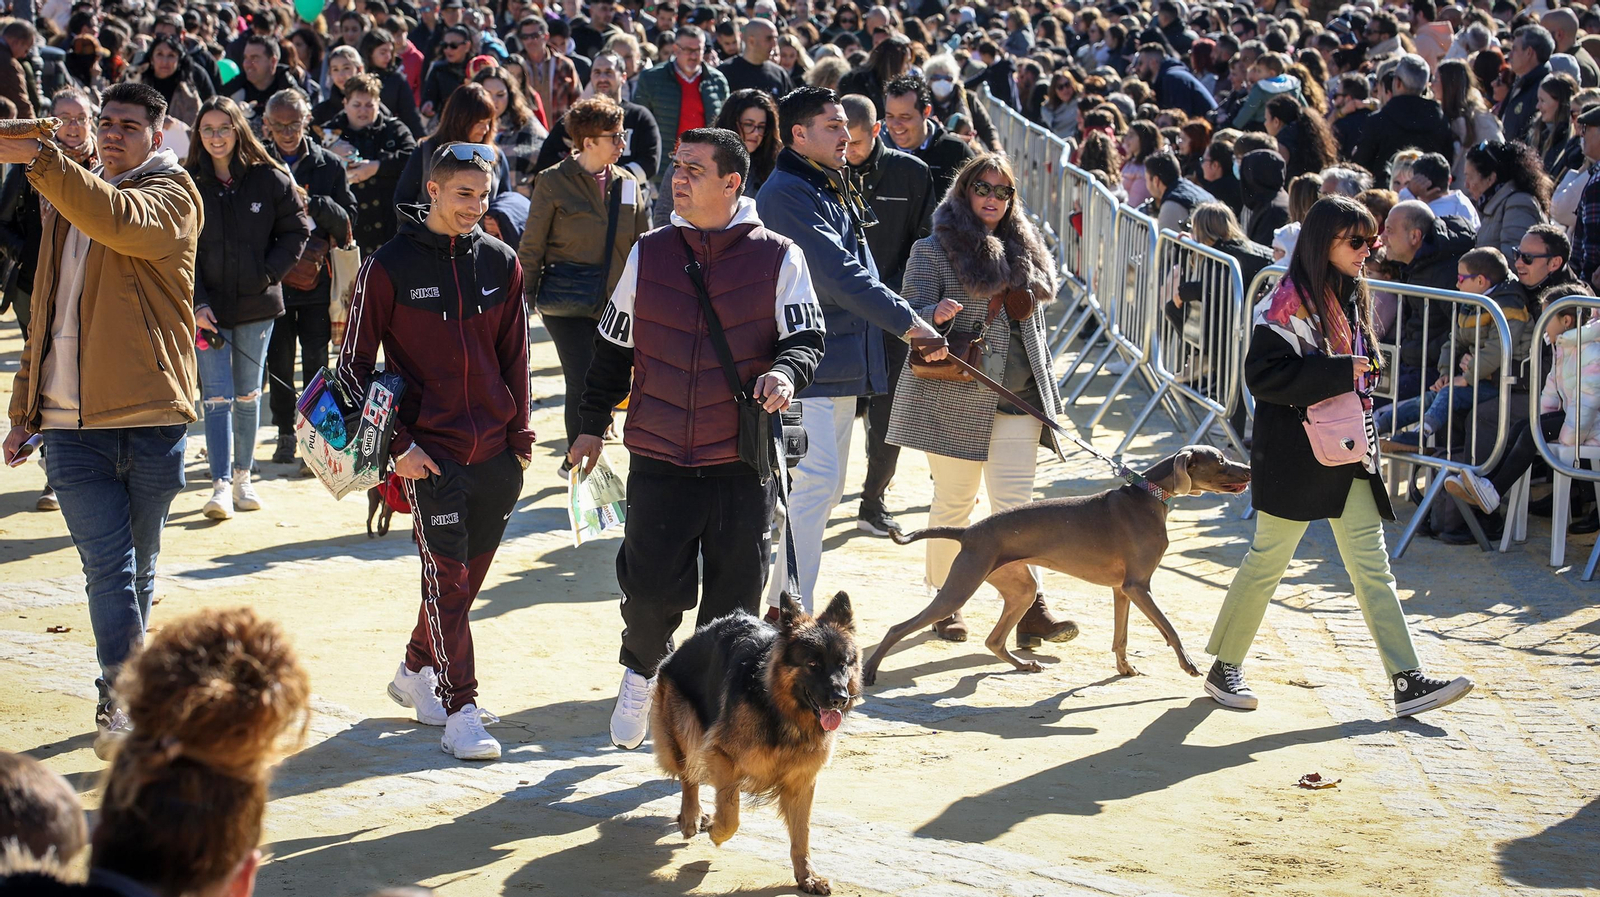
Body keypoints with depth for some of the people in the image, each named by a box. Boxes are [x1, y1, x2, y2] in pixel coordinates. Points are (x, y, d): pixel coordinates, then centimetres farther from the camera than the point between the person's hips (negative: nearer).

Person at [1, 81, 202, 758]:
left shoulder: (171, 194, -1)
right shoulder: (68, 201, 19)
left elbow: (122, 221, -26)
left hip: (149, 416, -3)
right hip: (71, 423, 3)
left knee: (137, 570, 9)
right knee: (108, 568, -7)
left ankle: (120, 704, 23)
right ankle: (125, 700, -8)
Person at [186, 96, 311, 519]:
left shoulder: (270, 179, -1)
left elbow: (297, 230, 5)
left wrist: (268, 274, -5)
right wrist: (198, 303, -12)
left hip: (257, 304, 1)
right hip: (209, 307, -1)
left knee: (248, 394, 11)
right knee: (217, 395, -8)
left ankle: (243, 476, 23)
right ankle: (220, 484, -10)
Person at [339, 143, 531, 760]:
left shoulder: (502, 264, 7)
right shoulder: (390, 267, -5)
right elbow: (354, 363, -3)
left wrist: (520, 438, 9)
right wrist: (397, 444, -8)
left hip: (496, 453, 5)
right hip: (431, 453, -5)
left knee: (468, 573, 13)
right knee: (447, 577, -7)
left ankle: (417, 672, 33)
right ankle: (460, 710, -3)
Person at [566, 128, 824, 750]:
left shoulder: (778, 259, 0)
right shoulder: (648, 254, 7)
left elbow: (807, 336, 1)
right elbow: (614, 346, 15)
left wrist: (784, 372, -22)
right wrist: (592, 425, 13)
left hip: (744, 459, -1)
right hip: (659, 457, 1)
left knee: (735, 596, 4)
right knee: (651, 587, -2)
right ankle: (641, 669, 29)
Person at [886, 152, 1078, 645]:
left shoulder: (1023, 251, 15)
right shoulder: (933, 251, -2)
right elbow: (913, 312, -11)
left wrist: (1047, 391, 20)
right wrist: (937, 314, -33)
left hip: (1017, 401, 4)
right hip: (955, 398, -4)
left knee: (1014, 503, -3)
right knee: (954, 502, 3)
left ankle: (1032, 610, -9)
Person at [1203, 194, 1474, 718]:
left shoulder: (1353, 296, 12)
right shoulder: (1290, 301, -14)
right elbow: (1263, 373, -22)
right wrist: (1339, 374, -22)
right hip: (1295, 456, -8)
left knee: (1372, 565, 4)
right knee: (1266, 562, 2)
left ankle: (1408, 682, 1)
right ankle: (1224, 668, 18)